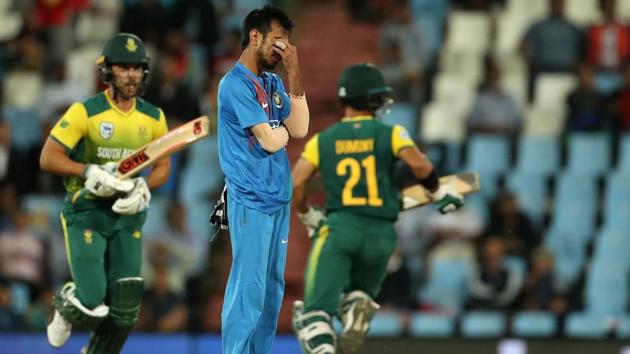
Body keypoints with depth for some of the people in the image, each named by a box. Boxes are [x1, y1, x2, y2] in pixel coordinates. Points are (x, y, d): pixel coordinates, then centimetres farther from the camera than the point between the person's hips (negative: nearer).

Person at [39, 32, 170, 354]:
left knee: (125, 308, -3)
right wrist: (91, 172, -25)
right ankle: (65, 308, 22)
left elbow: (163, 166, 13)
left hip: (127, 214, 4)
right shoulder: (85, 112, -12)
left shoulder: (153, 118, 3)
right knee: (92, 302, -15)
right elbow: (48, 158, -13)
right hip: (86, 211, -4)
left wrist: (143, 187, -8)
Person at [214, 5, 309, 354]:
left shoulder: (273, 82, 13)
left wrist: (293, 73, -1)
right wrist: (287, 129, 5)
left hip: (279, 198, 8)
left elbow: (300, 128, 3)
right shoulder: (235, 84, -12)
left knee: (273, 286, 11)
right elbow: (269, 140, -17)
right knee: (249, 289, -8)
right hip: (251, 202, -8)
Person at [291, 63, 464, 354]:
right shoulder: (389, 134, 5)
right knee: (360, 294, 25)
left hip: (338, 227, -2)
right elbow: (420, 165, -11)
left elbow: (294, 185, 2)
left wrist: (307, 216, 20)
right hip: (381, 233, 2)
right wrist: (438, 192, 6)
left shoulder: (323, 140, 9)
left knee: (317, 309, -8)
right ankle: (358, 306, -10)